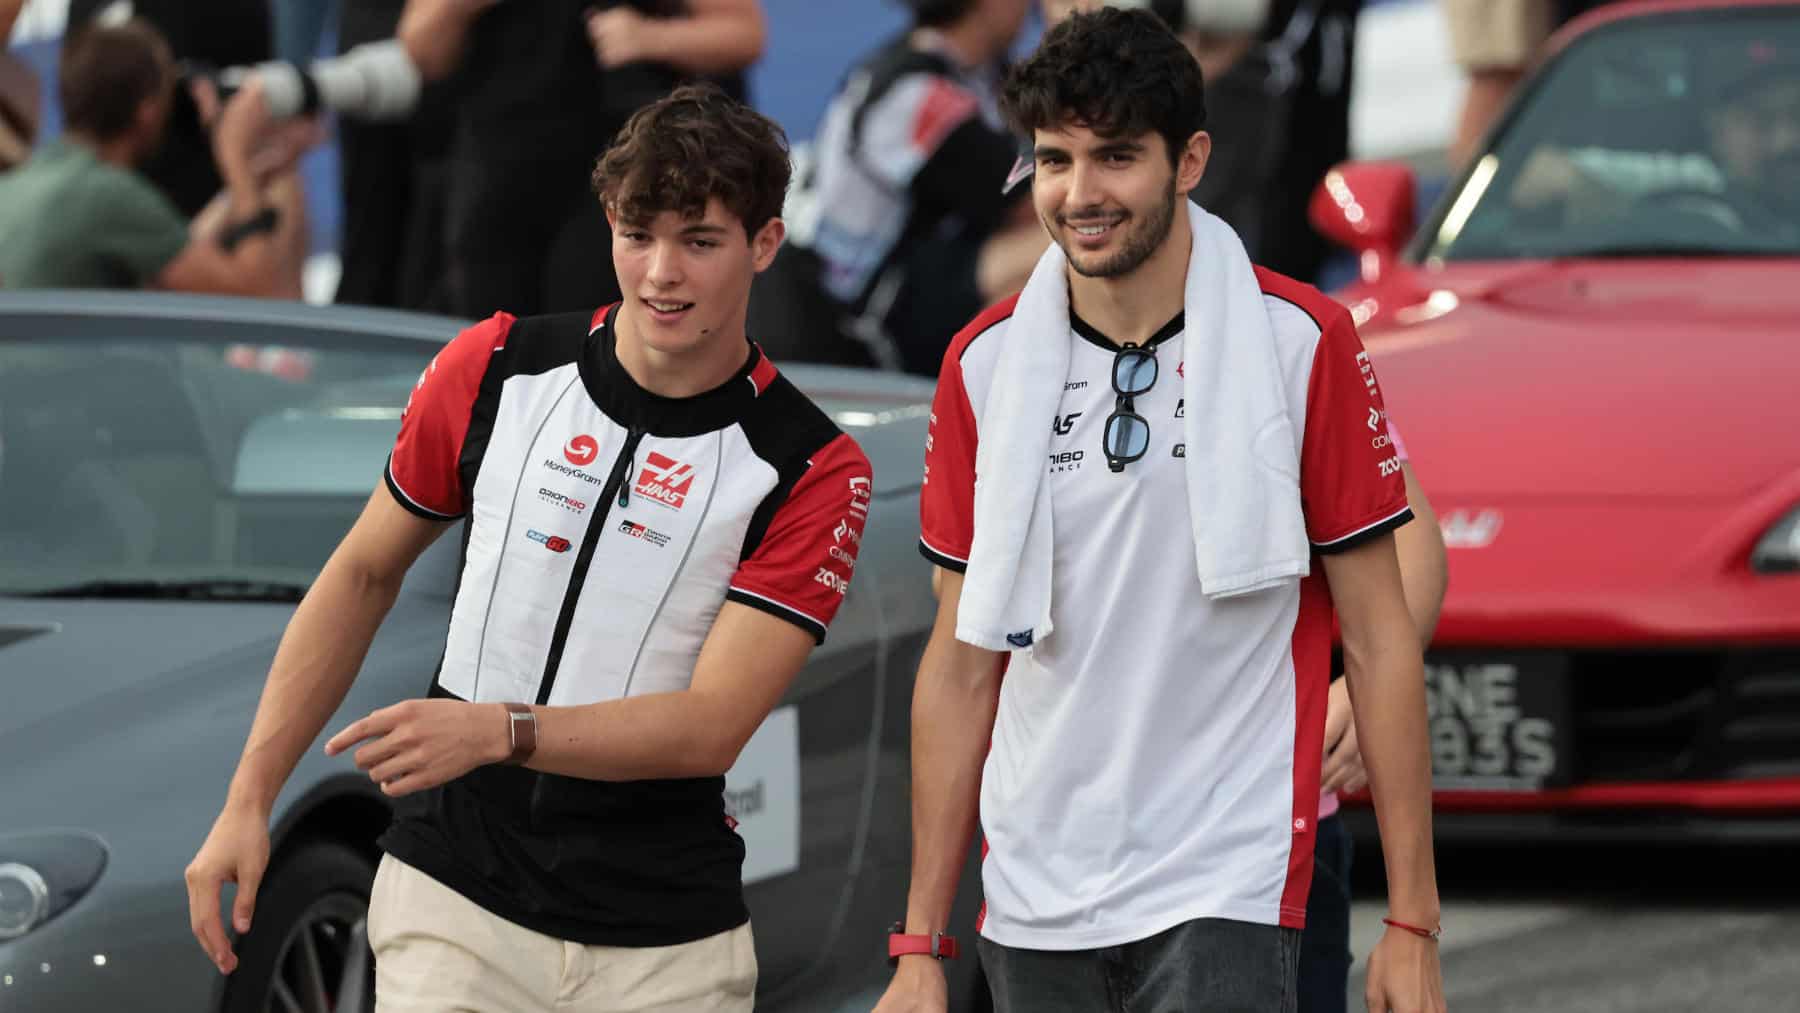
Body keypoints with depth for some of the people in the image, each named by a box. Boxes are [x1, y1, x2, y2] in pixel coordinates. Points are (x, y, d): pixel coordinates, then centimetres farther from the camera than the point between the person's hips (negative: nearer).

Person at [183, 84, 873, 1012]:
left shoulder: (814, 472, -9)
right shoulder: (496, 369, -1)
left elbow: (714, 724, -17)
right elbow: (364, 574, 11)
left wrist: (498, 732, -31)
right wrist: (248, 801, 6)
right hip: (454, 900, 1)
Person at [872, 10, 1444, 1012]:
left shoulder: (1302, 343, -5)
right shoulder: (985, 364, 4)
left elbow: (1379, 637, -2)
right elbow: (963, 664, 9)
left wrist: (1413, 925, -4)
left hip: (1227, 892, -3)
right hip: (1034, 912, 4)